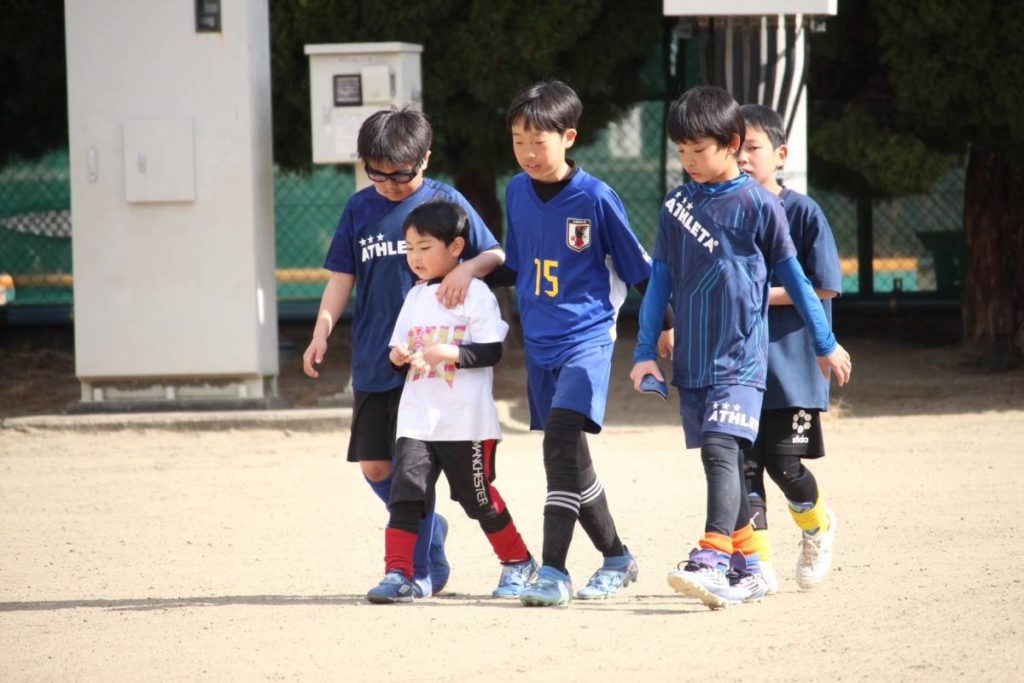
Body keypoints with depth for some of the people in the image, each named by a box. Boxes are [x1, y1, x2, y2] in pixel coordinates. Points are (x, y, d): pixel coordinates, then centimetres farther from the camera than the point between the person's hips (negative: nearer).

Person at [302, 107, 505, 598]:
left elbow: (496, 255, -1)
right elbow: (342, 277, 10)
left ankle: (419, 571, 1)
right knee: (375, 467, 5)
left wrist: (468, 267, -23)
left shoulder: (444, 202, -2)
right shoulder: (360, 208, 9)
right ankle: (430, 530, 29)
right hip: (373, 363, 5)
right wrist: (322, 332, -4)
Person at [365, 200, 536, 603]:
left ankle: (517, 563, 25)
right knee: (405, 493, -8)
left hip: (466, 422, -5)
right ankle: (398, 575, -12)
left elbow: (492, 351, -12)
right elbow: (399, 353, 18)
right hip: (417, 420, 5)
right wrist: (398, 356, -5)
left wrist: (450, 353, -25)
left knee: (478, 497, 6)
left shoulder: (475, 293, -6)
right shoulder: (415, 298, 14)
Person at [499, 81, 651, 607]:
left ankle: (554, 571, -26)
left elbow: (638, 269, -3)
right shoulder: (517, 192, 5)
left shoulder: (595, 198, -11)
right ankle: (616, 559, 28)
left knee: (562, 435, -23)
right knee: (566, 457, 11)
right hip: (539, 342, 7)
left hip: (587, 337, -7)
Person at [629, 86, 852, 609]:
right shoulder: (675, 206, 8)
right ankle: (746, 569, 18)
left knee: (722, 449, -20)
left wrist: (826, 344, 10)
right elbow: (660, 281, 12)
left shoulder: (757, 204, -4)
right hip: (691, 361, 5)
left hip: (740, 356, -5)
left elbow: (792, 275, 3)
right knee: (719, 460, 10)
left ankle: (710, 561, -30)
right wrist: (645, 352, 5)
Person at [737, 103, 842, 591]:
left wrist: (764, 294, -14)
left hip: (791, 363, -4)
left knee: (783, 464, -4)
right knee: (743, 464, 0)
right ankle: (756, 564, 7)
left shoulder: (803, 212, -6)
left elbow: (825, 287, -7)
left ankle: (816, 526, 26)